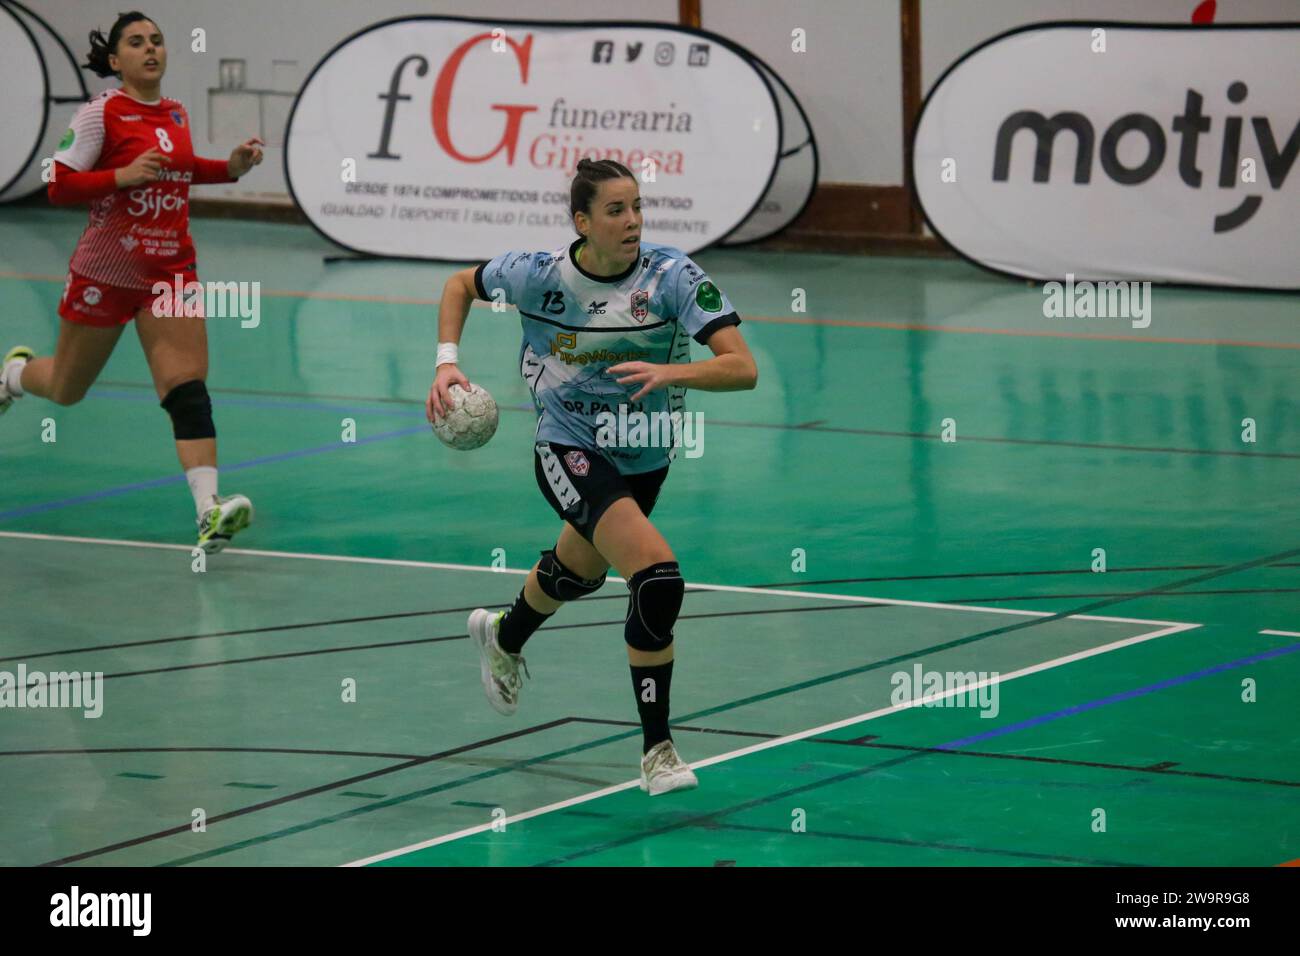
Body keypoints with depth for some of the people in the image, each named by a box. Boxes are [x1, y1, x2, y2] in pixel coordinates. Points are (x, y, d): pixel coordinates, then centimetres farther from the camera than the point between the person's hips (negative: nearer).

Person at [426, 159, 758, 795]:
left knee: (580, 572, 29)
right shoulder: (540, 275, -18)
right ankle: (656, 751, -15)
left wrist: (670, 371, -44)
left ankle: (503, 637, 64)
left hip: (644, 453, 4)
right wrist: (447, 362, -10)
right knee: (658, 576, -25)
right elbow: (461, 284, 3)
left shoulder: (672, 276, -20)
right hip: (570, 450, -4)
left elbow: (742, 368, -27)